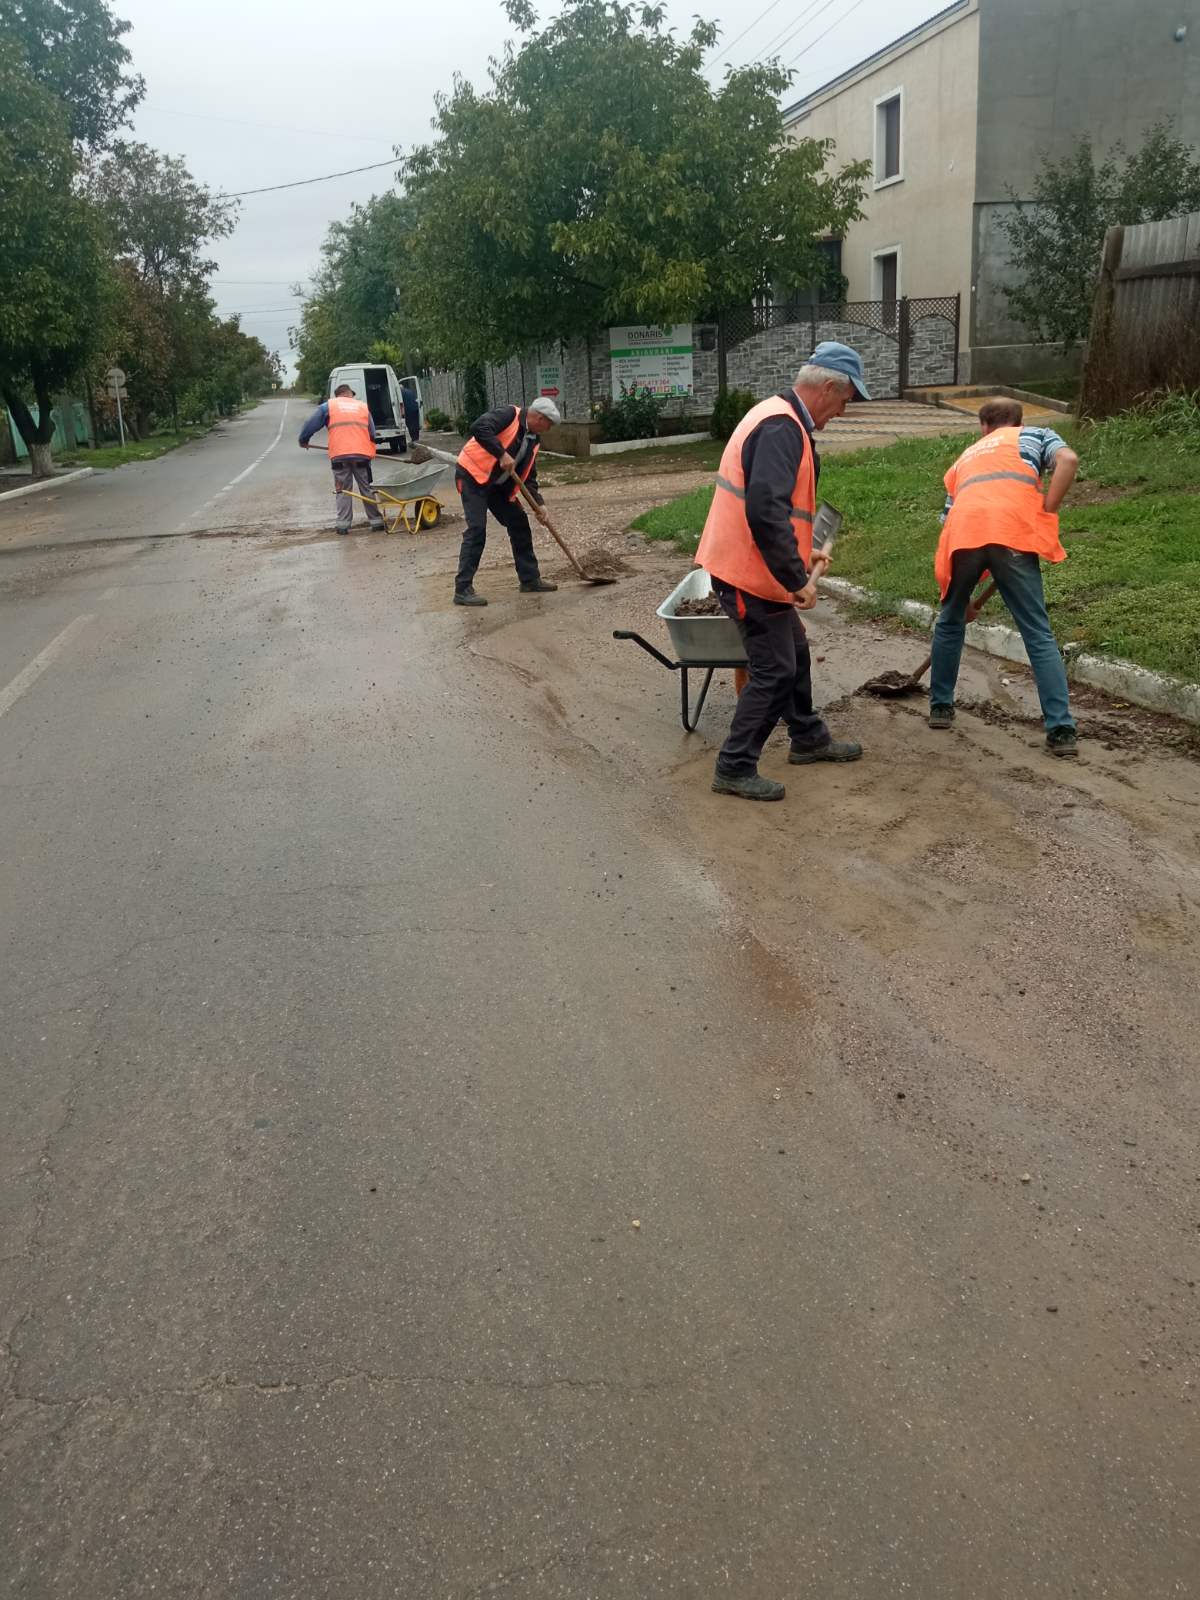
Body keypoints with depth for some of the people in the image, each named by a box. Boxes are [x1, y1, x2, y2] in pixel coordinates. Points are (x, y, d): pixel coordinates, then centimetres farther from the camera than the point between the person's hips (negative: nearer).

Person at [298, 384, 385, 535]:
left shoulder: (328, 406, 12)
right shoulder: (363, 406, 17)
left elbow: (311, 424, 9)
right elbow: (372, 433, 15)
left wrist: (303, 440, 24)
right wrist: (371, 451, 26)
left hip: (339, 456, -1)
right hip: (362, 454, 1)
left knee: (343, 490, 8)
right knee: (367, 488, 10)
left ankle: (343, 524, 3)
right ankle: (376, 522, 10)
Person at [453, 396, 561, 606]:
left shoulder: (533, 440, 10)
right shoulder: (509, 415, -15)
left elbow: (529, 476, 13)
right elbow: (479, 427, -31)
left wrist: (538, 504, 2)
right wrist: (502, 454, -32)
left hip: (498, 484, 9)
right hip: (473, 476, -9)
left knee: (519, 524, 10)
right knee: (477, 529, -16)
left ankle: (530, 579, 22)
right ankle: (463, 590, -14)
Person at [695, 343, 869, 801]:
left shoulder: (783, 421, 14)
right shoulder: (781, 428, -21)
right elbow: (765, 511, -32)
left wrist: (802, 556, 21)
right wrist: (798, 579, -27)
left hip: (755, 569, 11)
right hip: (751, 575, -11)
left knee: (794, 651, 22)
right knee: (774, 670, -3)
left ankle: (809, 739, 39)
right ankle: (734, 768, 7)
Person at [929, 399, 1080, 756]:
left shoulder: (964, 459, 38)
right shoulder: (1033, 435, 28)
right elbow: (1068, 460, 4)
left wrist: (950, 575, 42)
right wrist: (1045, 516, 9)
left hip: (964, 537, 2)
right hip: (1013, 535, -2)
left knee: (950, 622, 26)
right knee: (1039, 635, 3)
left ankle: (940, 707, 33)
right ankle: (1062, 730, 0)